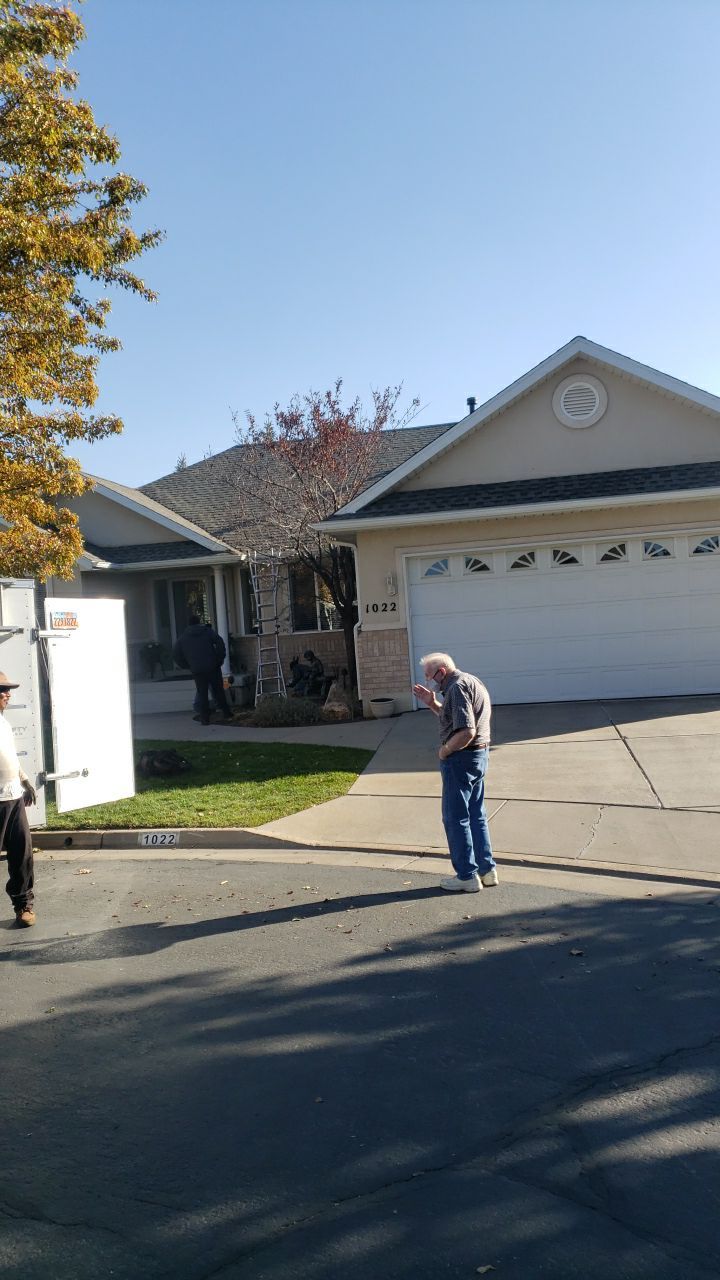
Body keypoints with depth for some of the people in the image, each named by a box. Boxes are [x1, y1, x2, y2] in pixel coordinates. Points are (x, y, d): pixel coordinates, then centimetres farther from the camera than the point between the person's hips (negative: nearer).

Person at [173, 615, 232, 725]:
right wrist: (220, 659, 0)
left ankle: (205, 718, 4)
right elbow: (220, 643, -7)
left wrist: (186, 665, 16)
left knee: (202, 694, 6)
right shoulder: (208, 631, 5)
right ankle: (226, 713, 11)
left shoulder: (182, 638, 9)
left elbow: (176, 654, 7)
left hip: (197, 670, 0)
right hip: (213, 667, 0)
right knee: (218, 691, 9)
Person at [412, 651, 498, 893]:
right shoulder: (470, 681, 14)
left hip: (462, 758, -10)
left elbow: (467, 732, -28)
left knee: (455, 818, 0)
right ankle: (487, 870, 23)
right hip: (479, 755, 10)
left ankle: (467, 877, 6)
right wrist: (432, 704, 15)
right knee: (476, 816, 17)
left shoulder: (457, 688, -19)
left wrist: (445, 750, -15)